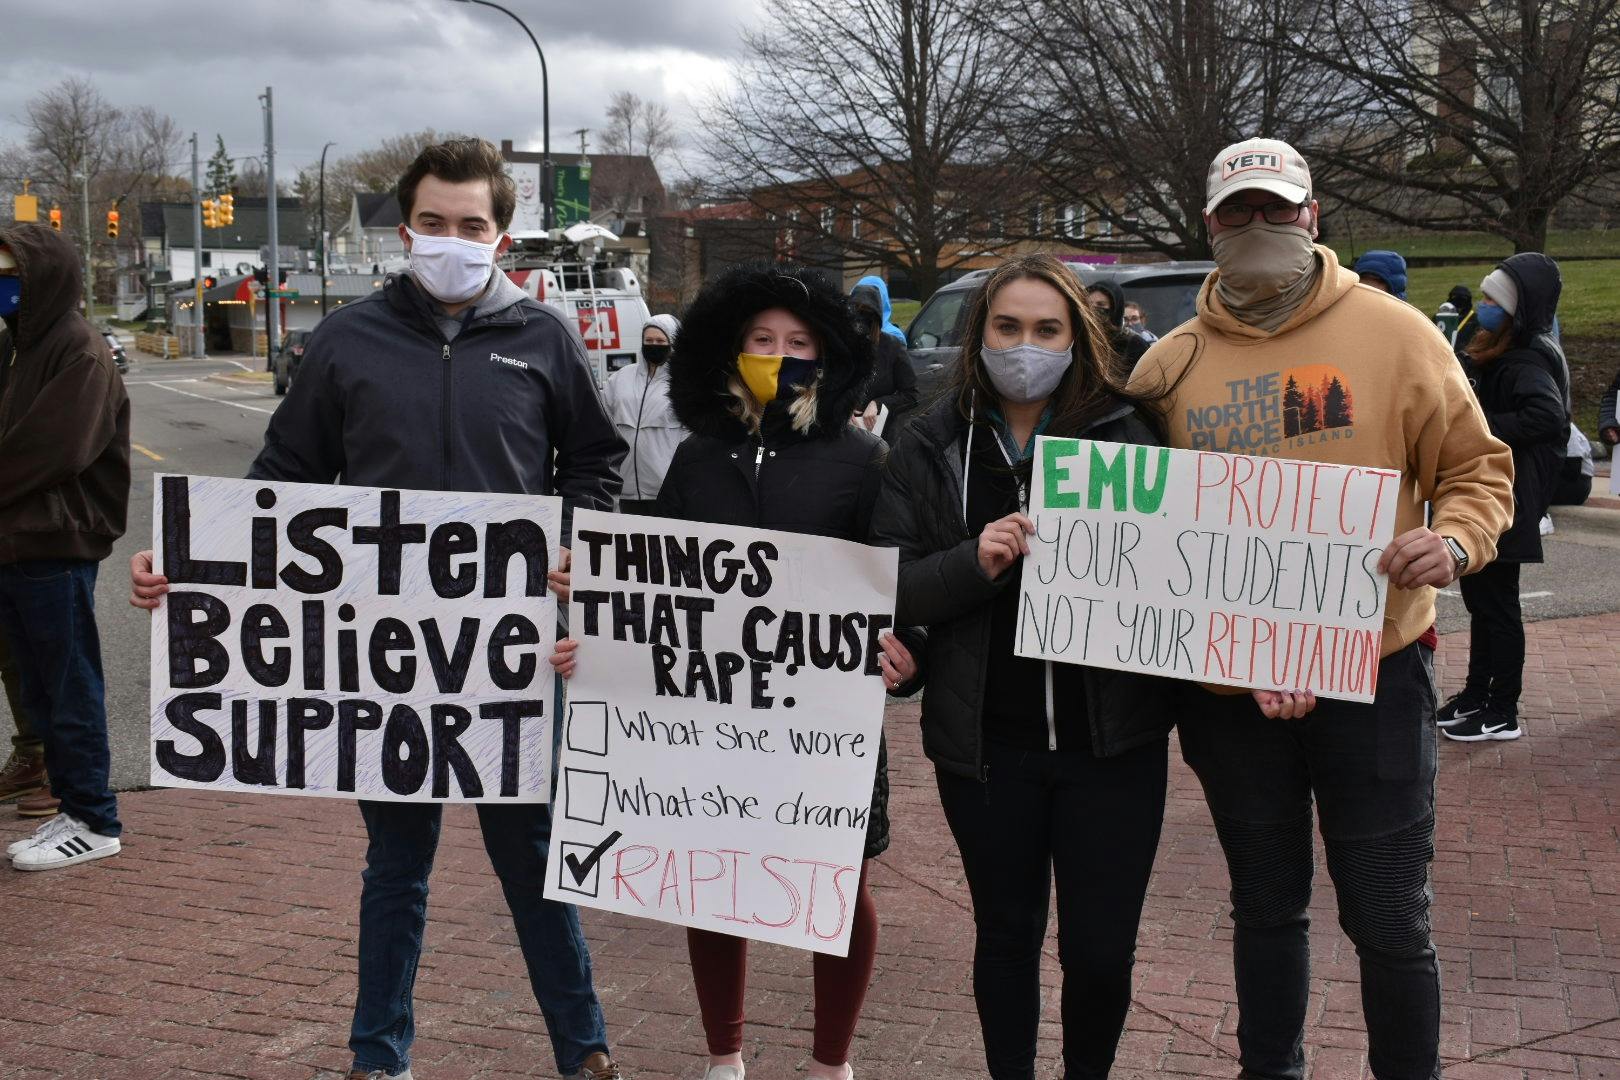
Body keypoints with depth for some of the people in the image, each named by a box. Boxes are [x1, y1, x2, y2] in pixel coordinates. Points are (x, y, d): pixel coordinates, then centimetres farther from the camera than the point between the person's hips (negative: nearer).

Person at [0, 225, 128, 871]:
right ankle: (73, 809, 23)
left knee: (69, 689, 0)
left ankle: (94, 823, 10)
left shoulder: (81, 352, -12)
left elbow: (55, 451, -19)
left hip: (55, 547, -8)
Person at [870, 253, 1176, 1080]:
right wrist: (974, 563, -20)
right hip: (985, 740, 1)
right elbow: (892, 589, -3)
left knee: (1101, 949, 4)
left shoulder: (1128, 432, 1)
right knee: (1006, 932, 15)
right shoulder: (931, 448, 3)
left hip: (1111, 734, -1)